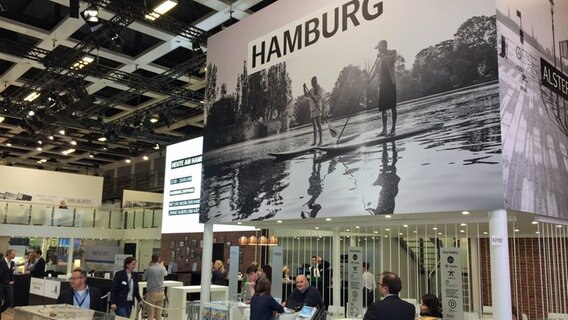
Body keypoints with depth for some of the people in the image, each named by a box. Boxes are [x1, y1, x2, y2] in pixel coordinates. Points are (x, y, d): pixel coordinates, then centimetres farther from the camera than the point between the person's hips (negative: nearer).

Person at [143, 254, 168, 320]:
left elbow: (144, 278, 6)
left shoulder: (149, 269, -12)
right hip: (160, 293, 3)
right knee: (159, 313, 10)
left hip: (151, 293, -3)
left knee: (151, 314, 2)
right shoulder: (162, 268, -2)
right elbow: (166, 273, 21)